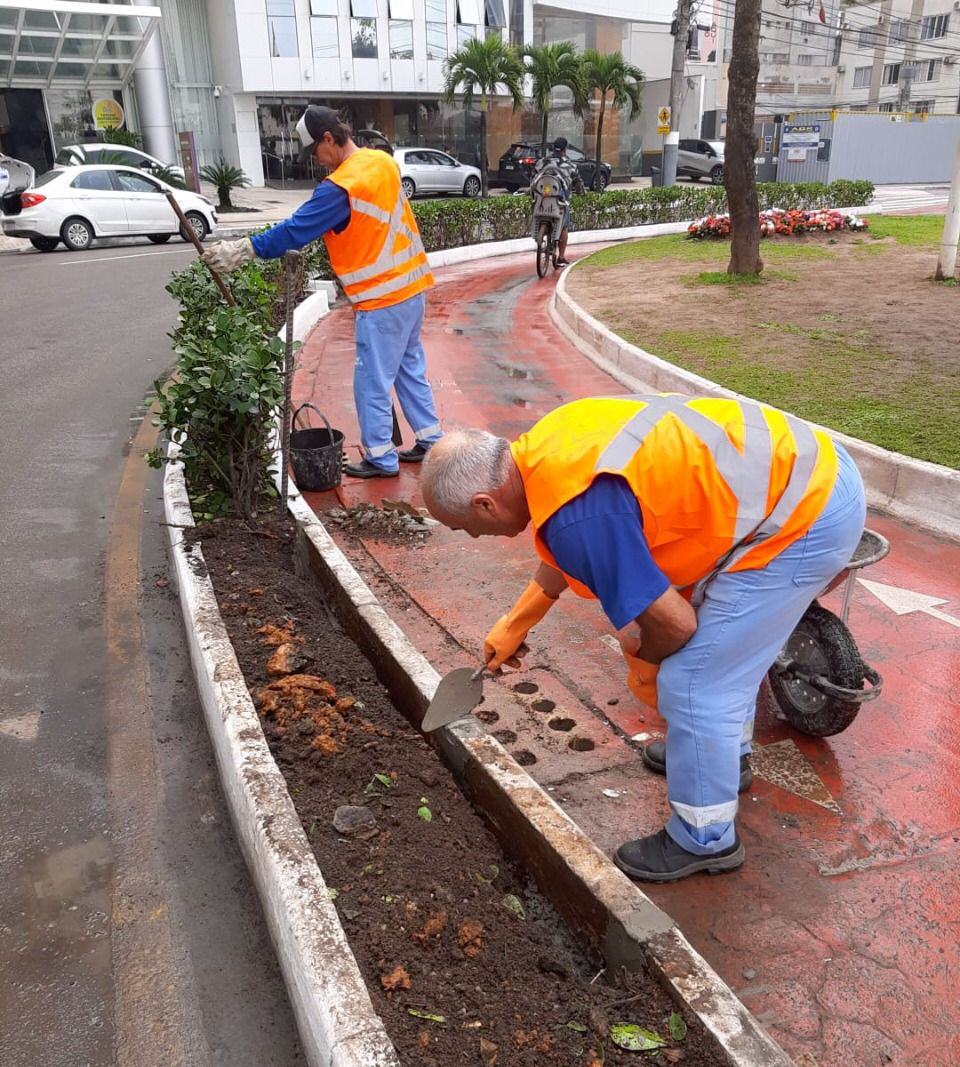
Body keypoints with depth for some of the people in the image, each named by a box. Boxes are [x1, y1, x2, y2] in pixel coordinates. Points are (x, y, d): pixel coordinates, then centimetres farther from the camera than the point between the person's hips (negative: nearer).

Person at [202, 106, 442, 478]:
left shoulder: (341, 187, -19)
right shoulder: (383, 161, 7)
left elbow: (296, 231, -19)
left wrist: (242, 250, -15)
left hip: (383, 297, -9)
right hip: (411, 284, 9)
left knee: (372, 382, 2)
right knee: (410, 369, 18)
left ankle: (381, 459, 11)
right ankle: (431, 441, 24)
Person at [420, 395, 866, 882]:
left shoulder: (579, 514, -28)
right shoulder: (544, 451, 2)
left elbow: (673, 622, -19)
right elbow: (563, 555, 22)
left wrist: (643, 663, 4)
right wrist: (513, 625, 31)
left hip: (807, 515, -10)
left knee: (692, 681, -2)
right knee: (721, 640, 27)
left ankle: (705, 840, 19)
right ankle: (726, 749, 51)